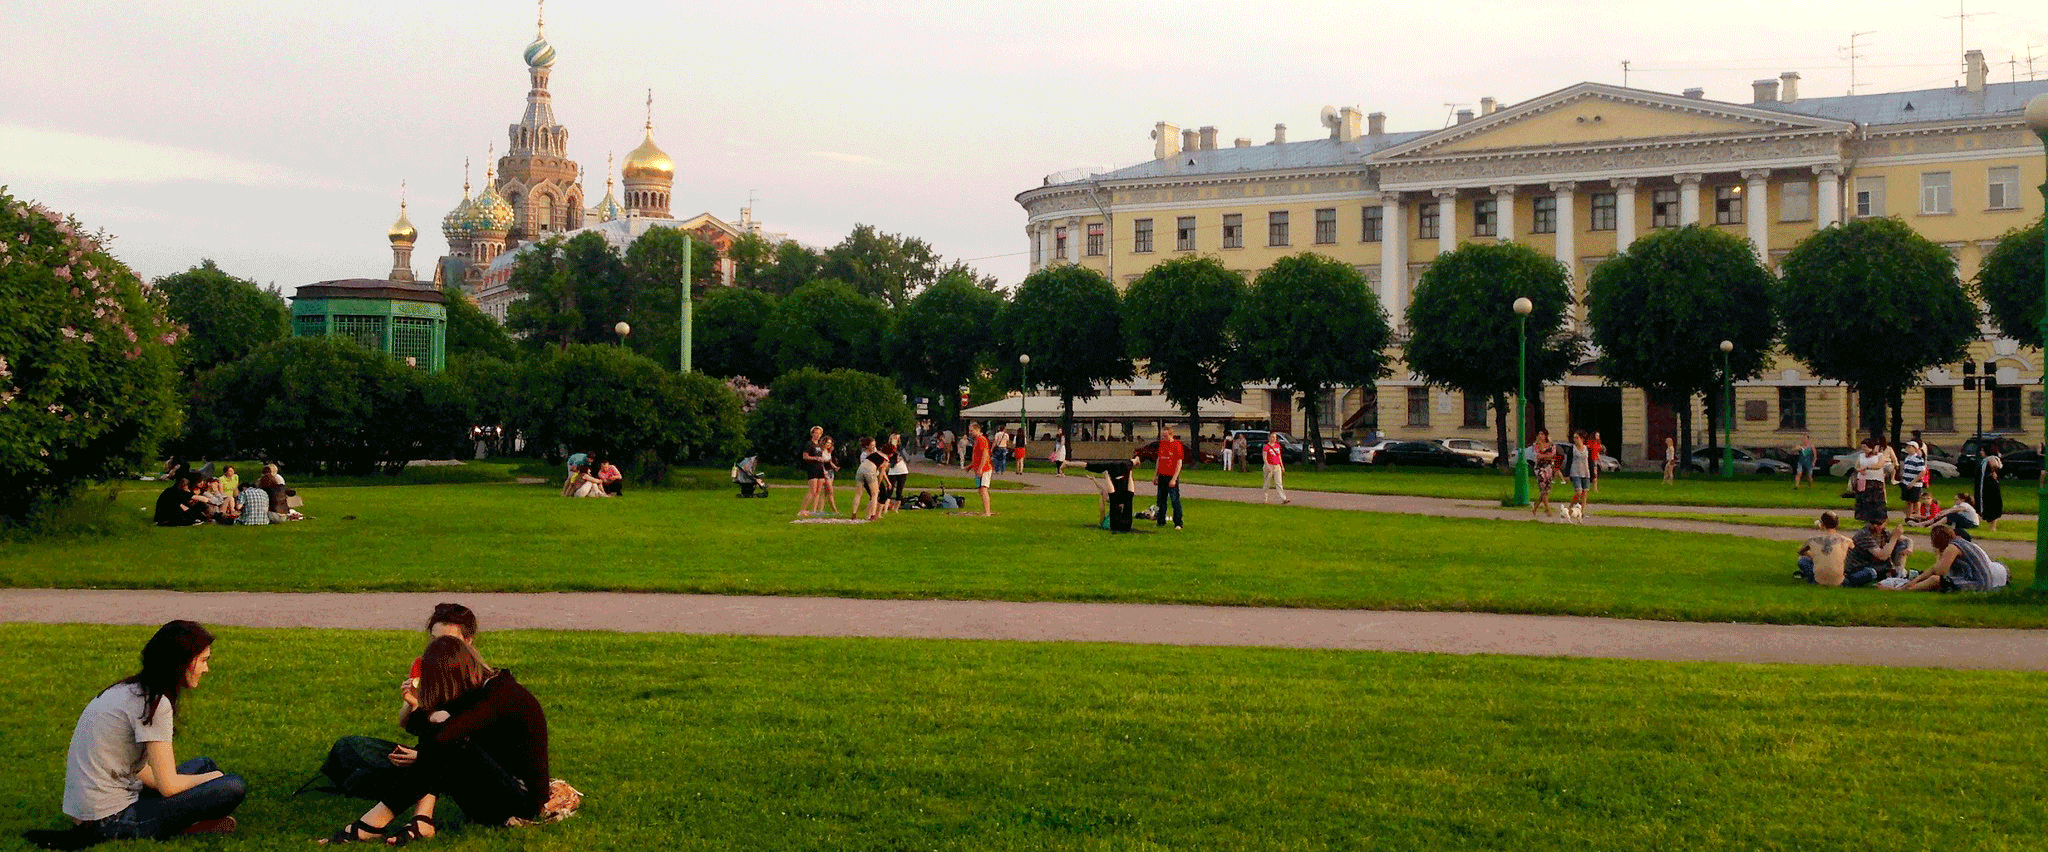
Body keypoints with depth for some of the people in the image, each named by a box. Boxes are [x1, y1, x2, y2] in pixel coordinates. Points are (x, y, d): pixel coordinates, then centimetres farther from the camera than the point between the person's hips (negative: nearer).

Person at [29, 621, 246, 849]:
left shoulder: (128, 690, 12)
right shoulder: (155, 703, -15)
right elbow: (168, 786, -15)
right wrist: (212, 778, 3)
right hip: (111, 821, -10)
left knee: (205, 765, 17)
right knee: (234, 787, -16)